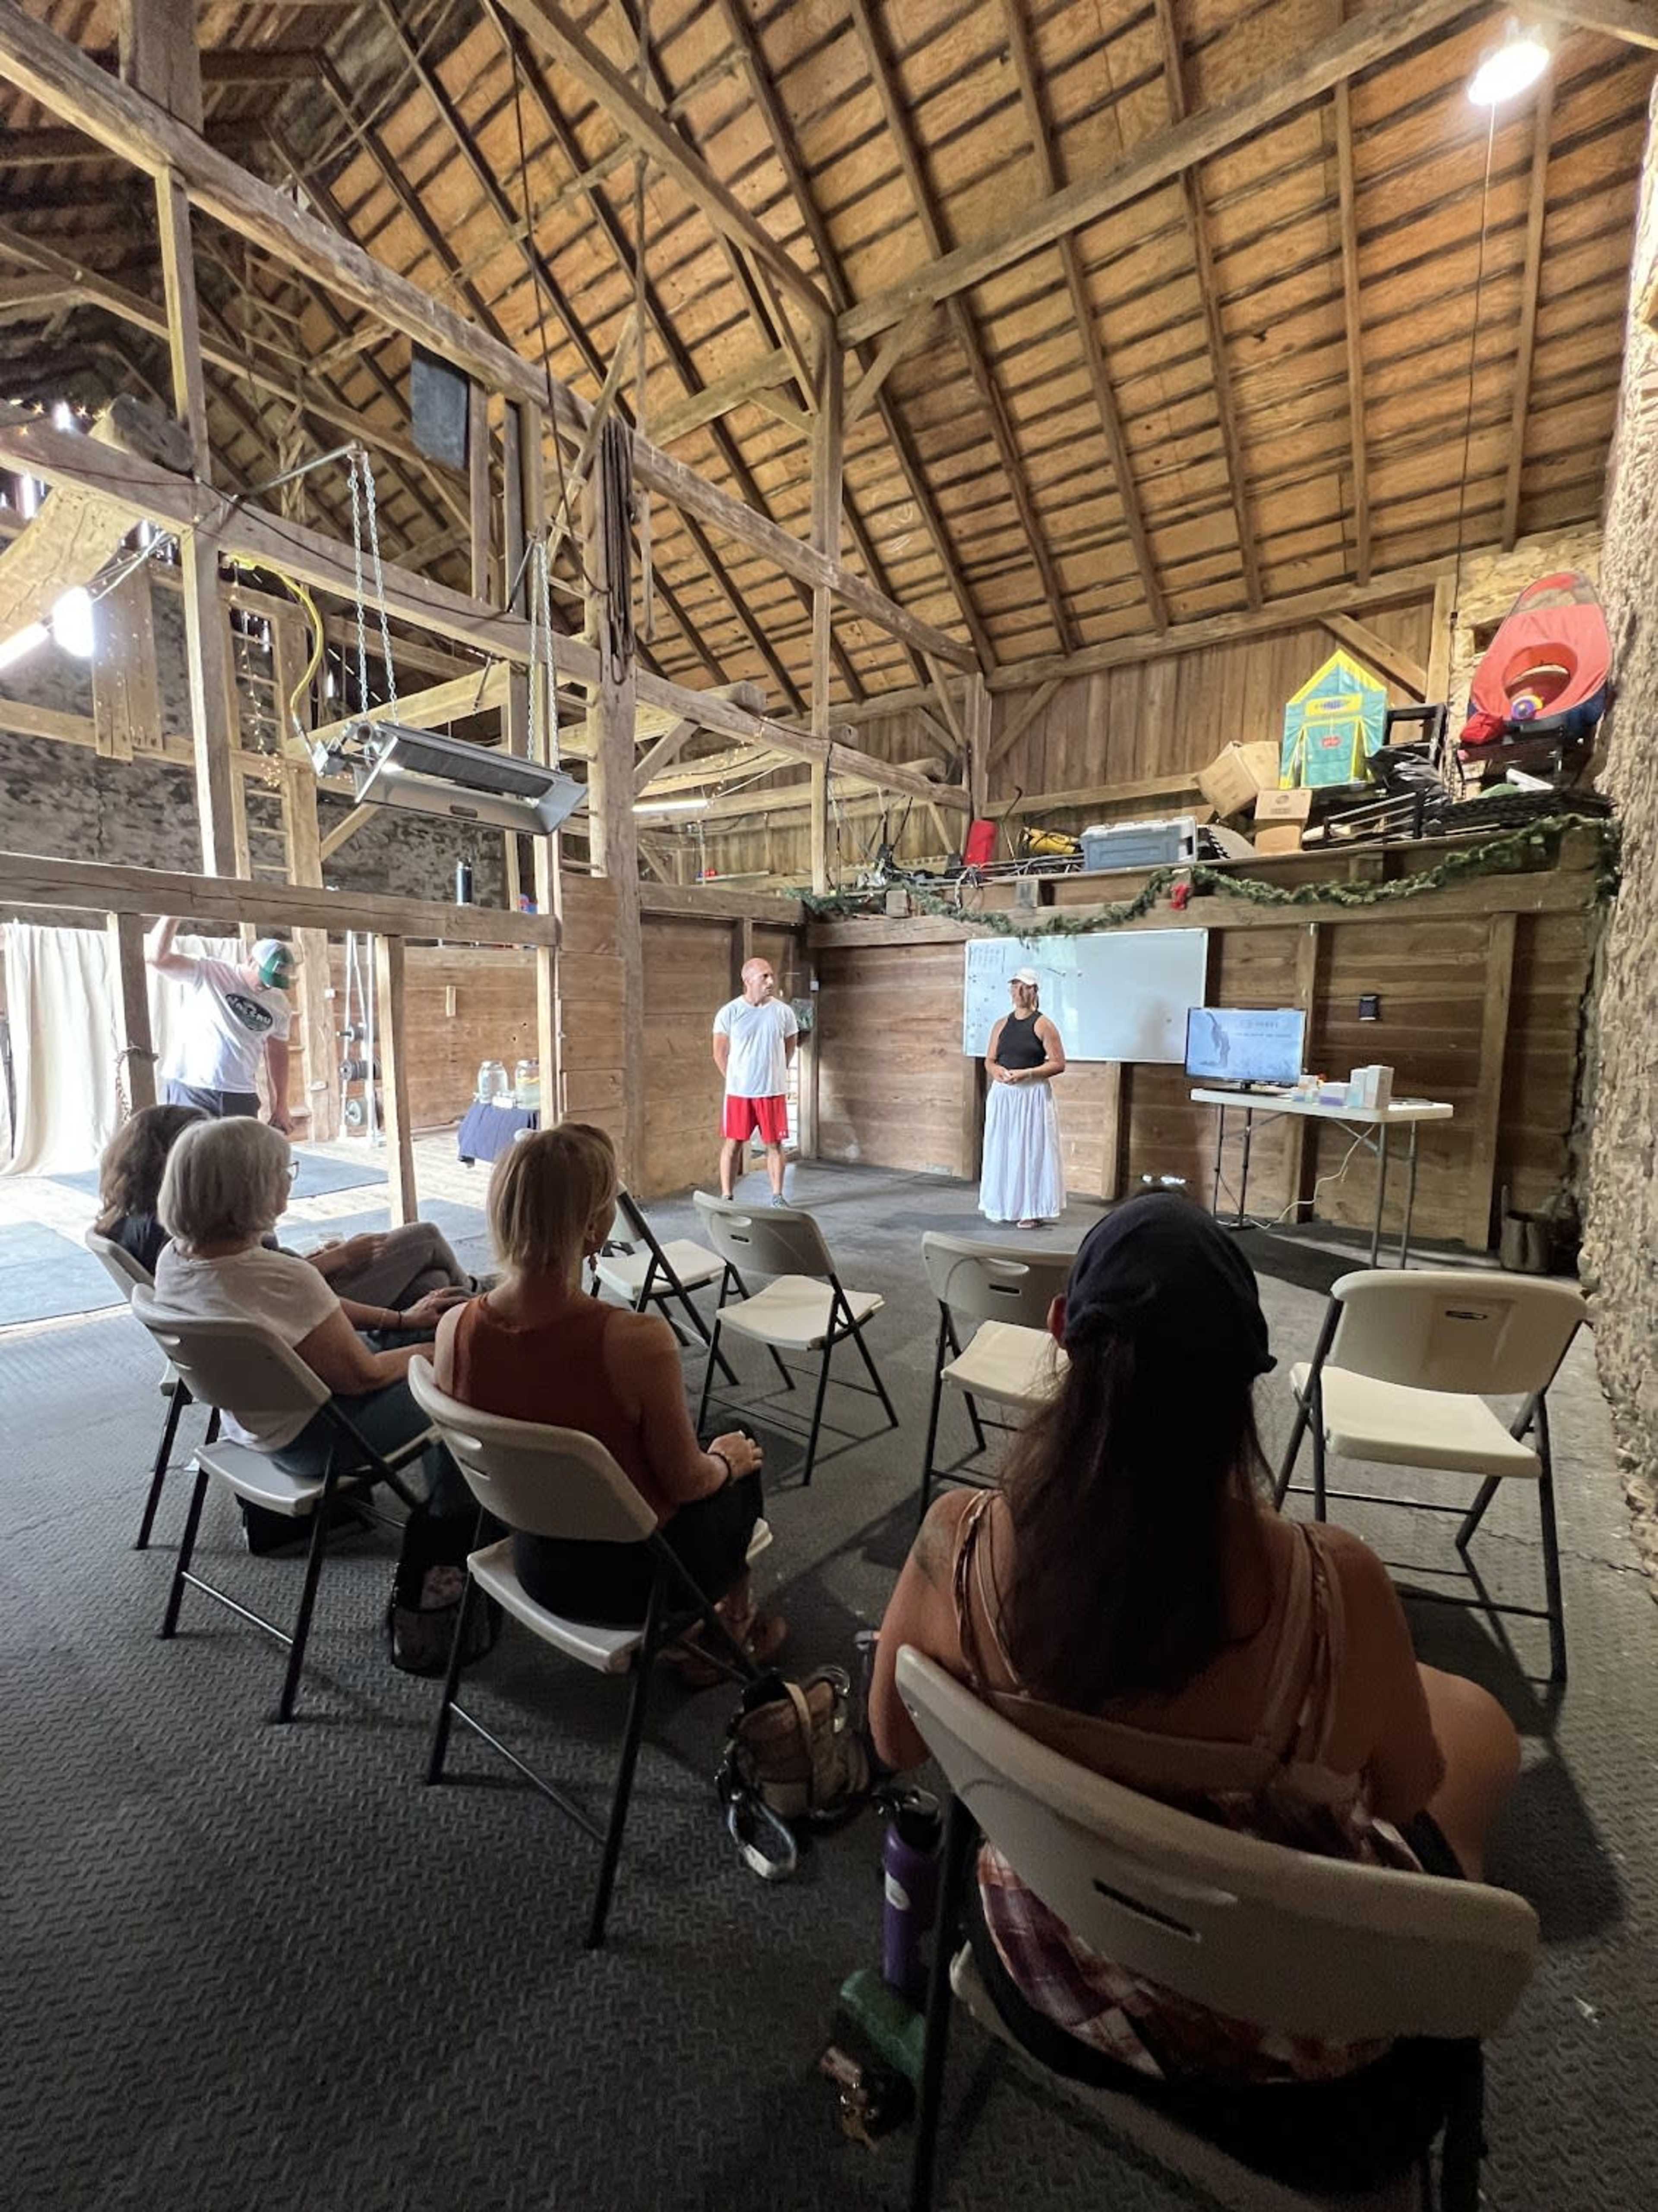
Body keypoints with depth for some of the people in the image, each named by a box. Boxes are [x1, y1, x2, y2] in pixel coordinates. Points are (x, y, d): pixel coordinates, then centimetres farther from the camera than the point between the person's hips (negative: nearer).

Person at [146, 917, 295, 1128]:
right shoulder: (208, 975, -5)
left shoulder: (278, 1002, 7)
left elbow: (277, 1053, 15)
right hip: (189, 1090, -4)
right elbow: (155, 957, -18)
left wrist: (281, 1106, 12)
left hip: (241, 1098, 4)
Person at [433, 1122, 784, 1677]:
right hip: (634, 1579, -4)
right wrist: (728, 1459, 4)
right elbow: (685, 1483, -19)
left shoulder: (455, 1329, -18)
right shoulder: (636, 1340, -35)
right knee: (743, 1469, 25)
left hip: (538, 1569, 5)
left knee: (713, 1462, 29)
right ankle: (730, 1628, 45)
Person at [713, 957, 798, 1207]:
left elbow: (790, 1048, 12)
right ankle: (726, 1198, 15)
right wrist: (736, 1080, 7)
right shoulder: (729, 1012, -6)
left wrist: (774, 1075, 12)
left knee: (774, 1145, 8)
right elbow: (720, 1054, 3)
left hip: (773, 1092, 1)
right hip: (739, 1092, -1)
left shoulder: (783, 1011, -2)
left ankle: (777, 1197, 20)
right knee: (733, 1144, 5)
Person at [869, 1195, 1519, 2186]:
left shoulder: (959, 1539, -29)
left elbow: (898, 1744, -9)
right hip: (1294, 2011, -2)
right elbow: (1406, 1788, -11)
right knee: (1477, 1720, 22)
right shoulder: (1333, 1583, -34)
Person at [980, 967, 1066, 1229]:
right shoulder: (1002, 1024, 12)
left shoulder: (1043, 1025, -3)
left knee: (1031, 1149, -3)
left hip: (1033, 1096, -5)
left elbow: (1059, 1064, -7)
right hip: (1002, 1095, 5)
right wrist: (997, 1070, -8)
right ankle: (1005, 1206, 19)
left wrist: (1026, 1073, -17)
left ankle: (1033, 1211, 4)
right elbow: (989, 1060, 15)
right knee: (1002, 1149, 8)